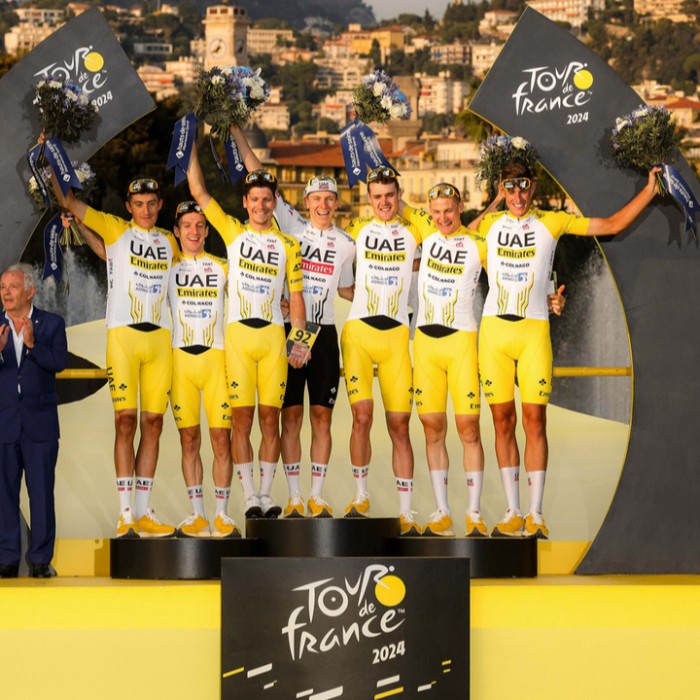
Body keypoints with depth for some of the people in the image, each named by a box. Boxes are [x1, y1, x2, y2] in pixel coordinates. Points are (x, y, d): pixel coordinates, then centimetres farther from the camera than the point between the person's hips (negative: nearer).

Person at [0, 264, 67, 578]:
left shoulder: (51, 324, 1)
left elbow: (59, 362, -12)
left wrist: (32, 344, -27)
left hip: (39, 422, -2)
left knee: (41, 491, 0)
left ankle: (41, 560, 5)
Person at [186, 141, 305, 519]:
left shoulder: (289, 245, 10)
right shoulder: (233, 232, 8)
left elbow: (295, 297, 10)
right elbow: (198, 191, 5)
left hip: (273, 337, 1)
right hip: (238, 334, -1)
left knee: (270, 417, 1)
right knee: (242, 418, -4)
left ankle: (266, 494, 5)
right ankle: (249, 496, -2)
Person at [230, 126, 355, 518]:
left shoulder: (345, 244, 9)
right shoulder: (292, 225, 2)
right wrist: (238, 132, 1)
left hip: (324, 334, 2)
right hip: (289, 330, -2)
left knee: (322, 416, 2)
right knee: (291, 415, -1)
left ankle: (318, 496, 9)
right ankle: (294, 498, 3)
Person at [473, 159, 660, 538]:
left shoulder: (552, 222, 6)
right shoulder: (487, 224, 10)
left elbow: (613, 224, 7)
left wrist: (649, 190, 0)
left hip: (534, 330, -2)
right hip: (494, 328, 2)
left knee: (534, 419, -7)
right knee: (503, 421, 2)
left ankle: (536, 514, -3)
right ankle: (512, 513, 7)